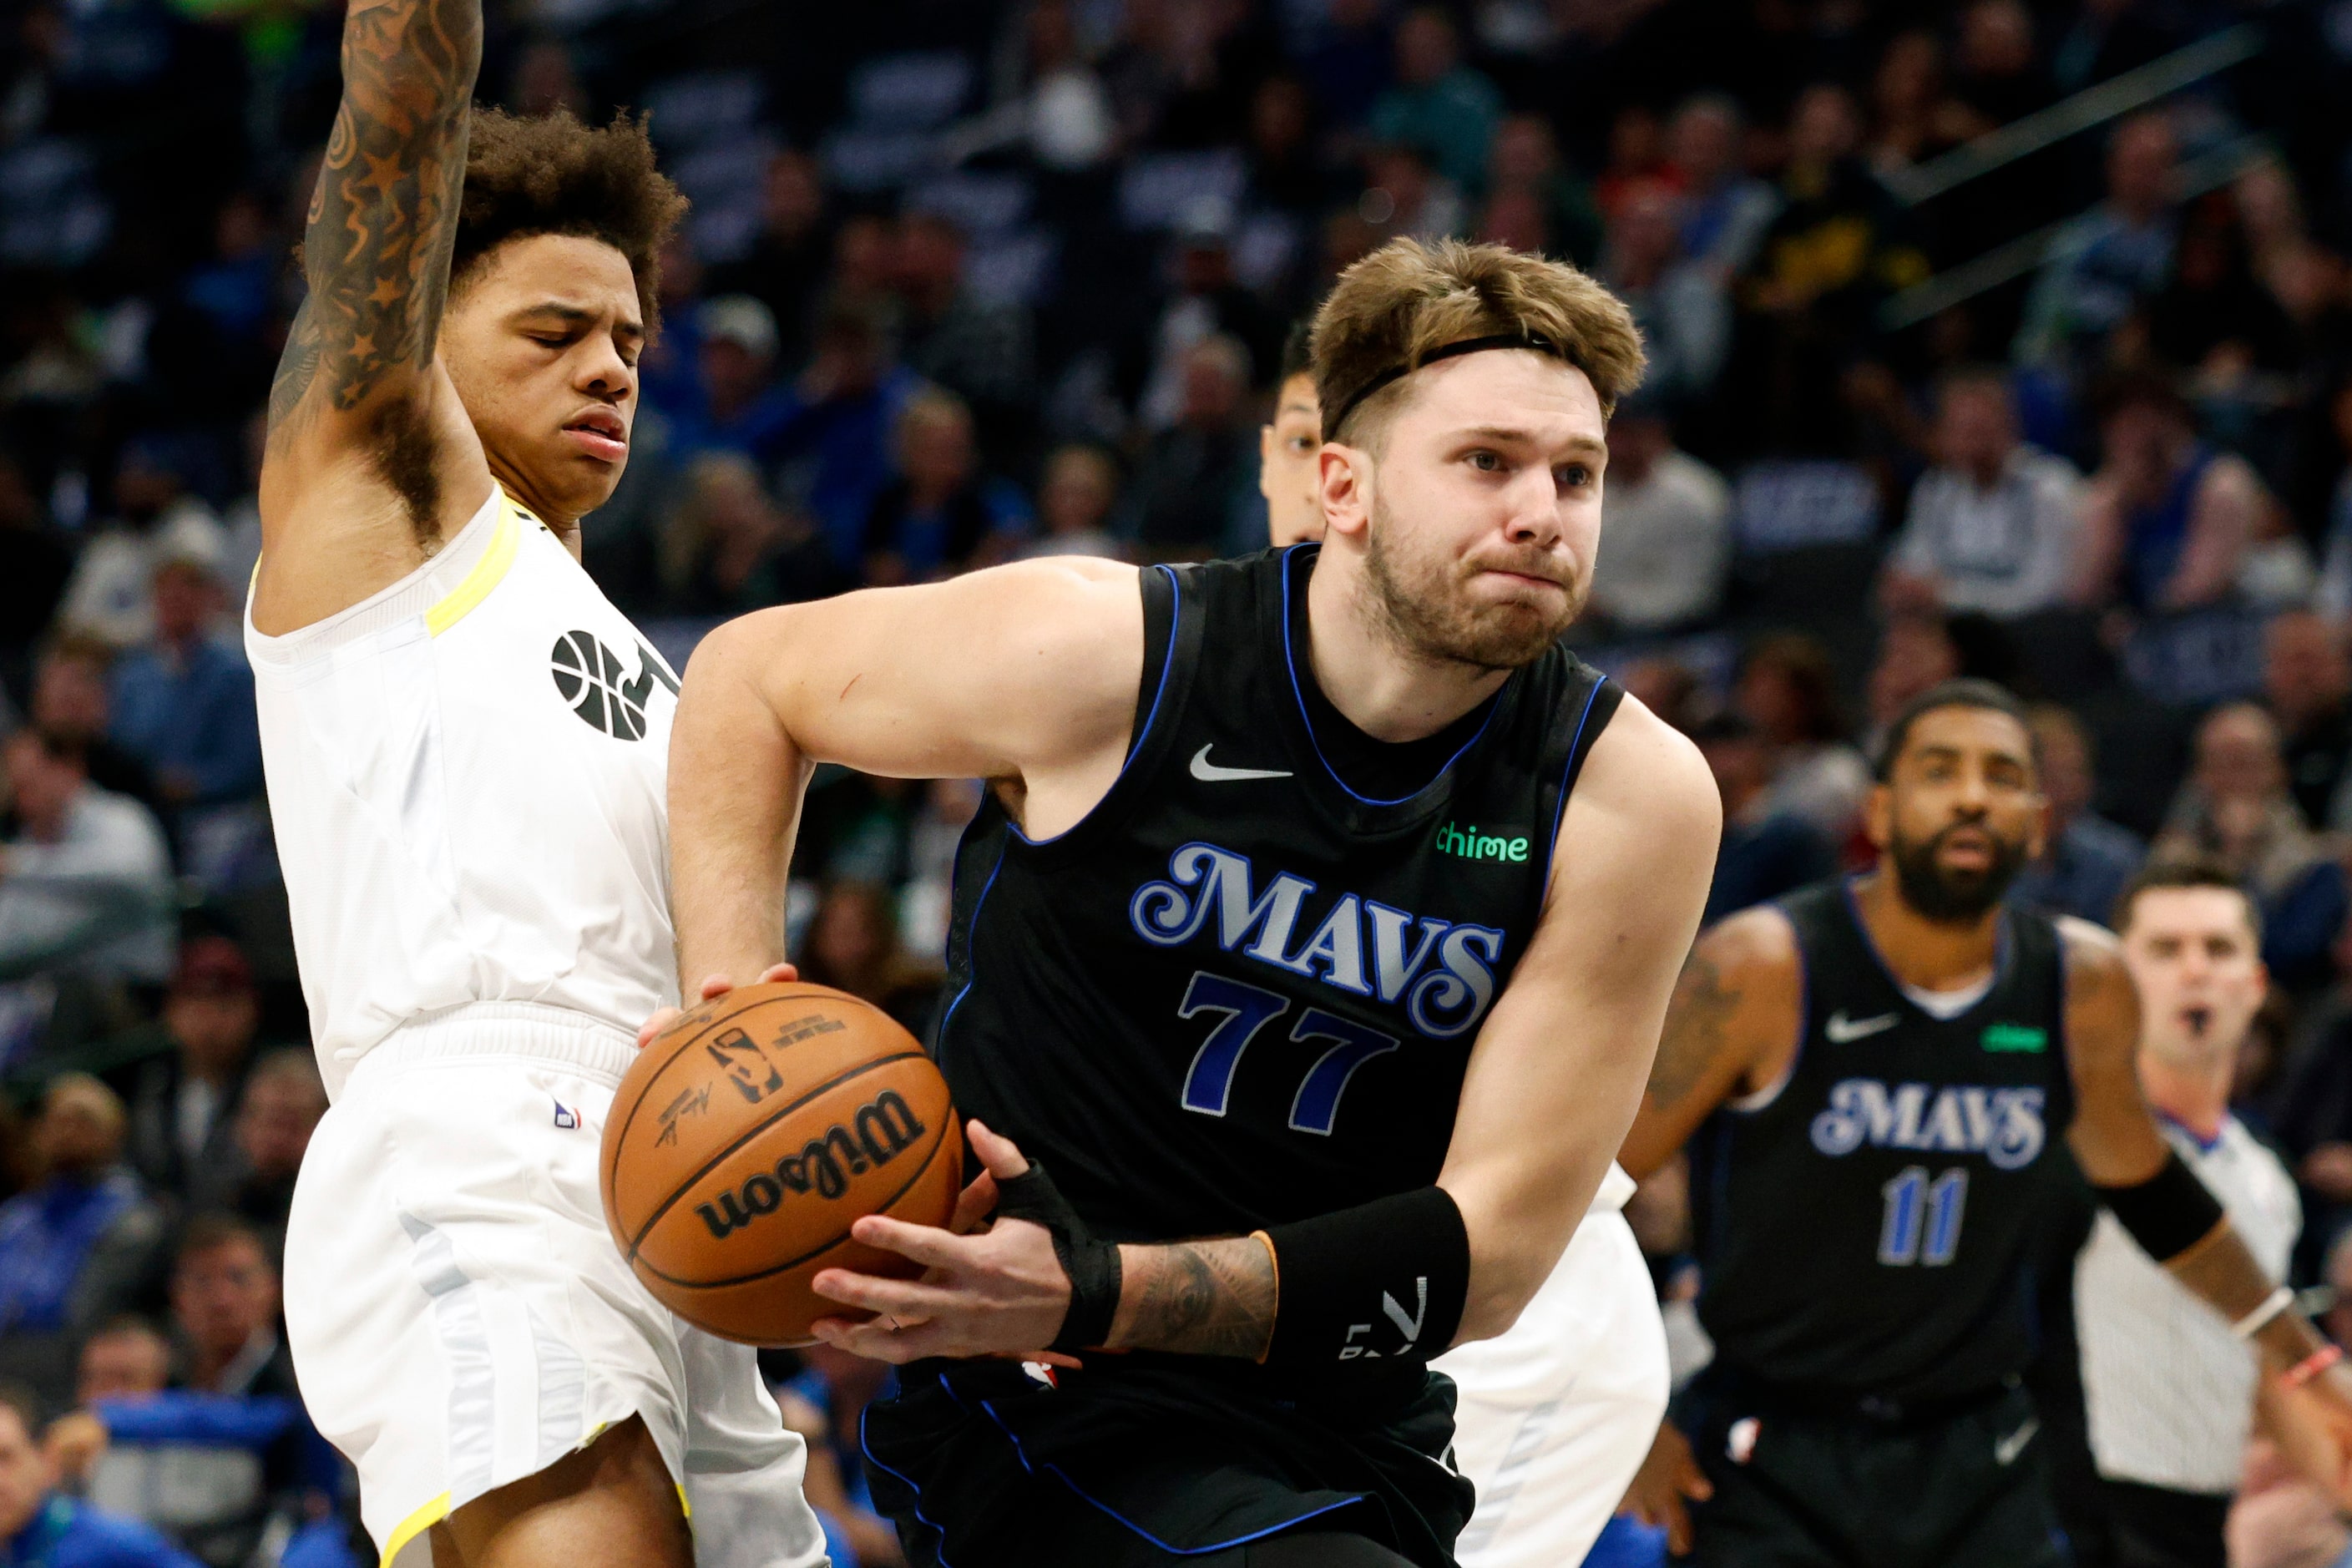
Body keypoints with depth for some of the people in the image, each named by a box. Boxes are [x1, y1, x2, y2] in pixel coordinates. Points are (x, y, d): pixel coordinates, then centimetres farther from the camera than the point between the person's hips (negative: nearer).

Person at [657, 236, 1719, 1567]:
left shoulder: (1633, 801, -8)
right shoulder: (1110, 655, -12)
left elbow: (1493, 1247, -12)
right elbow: (751, 677, 6)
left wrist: (1098, 1294, -24)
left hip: (1356, 1448, 5)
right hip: (1047, 1409, -5)